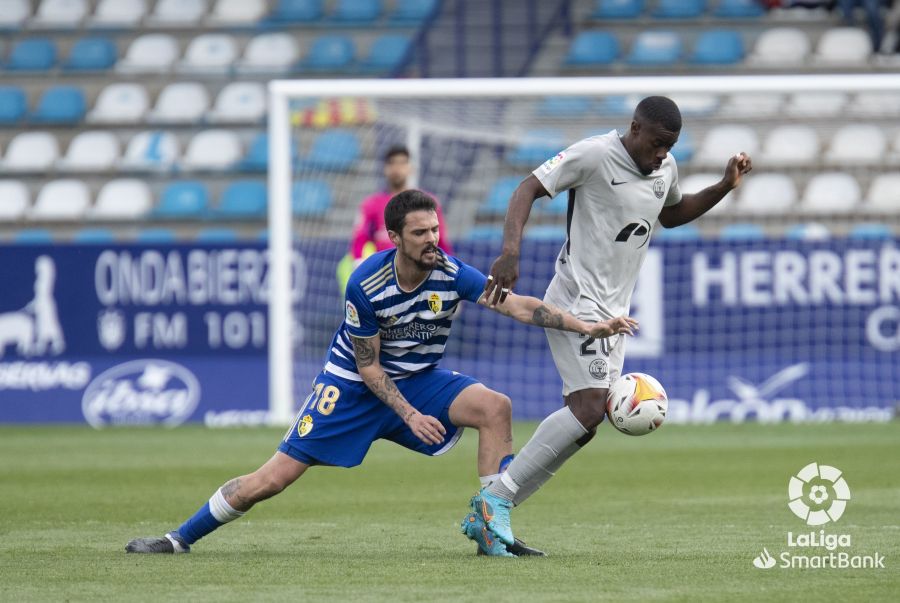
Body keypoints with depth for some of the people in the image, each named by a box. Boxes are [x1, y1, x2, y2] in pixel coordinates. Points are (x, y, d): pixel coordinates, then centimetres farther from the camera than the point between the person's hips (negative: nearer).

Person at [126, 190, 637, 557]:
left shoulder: (452, 274, -17)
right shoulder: (366, 285, -24)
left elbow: (519, 305, -24)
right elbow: (367, 366, -16)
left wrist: (587, 326, -33)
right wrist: (409, 415, -24)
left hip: (419, 380, 3)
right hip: (355, 385, -3)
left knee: (495, 407, -22)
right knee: (275, 477, -7)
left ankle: (489, 529, -18)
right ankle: (180, 539, 8)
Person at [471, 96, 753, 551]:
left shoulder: (665, 169, 12)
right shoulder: (594, 155, -12)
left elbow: (671, 215, 33)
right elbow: (529, 189, -14)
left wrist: (724, 186, 19)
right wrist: (510, 251, -28)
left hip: (614, 310, 9)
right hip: (576, 302, -9)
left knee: (583, 421, 3)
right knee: (588, 408, -23)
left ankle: (491, 512, 6)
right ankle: (495, 498, -18)